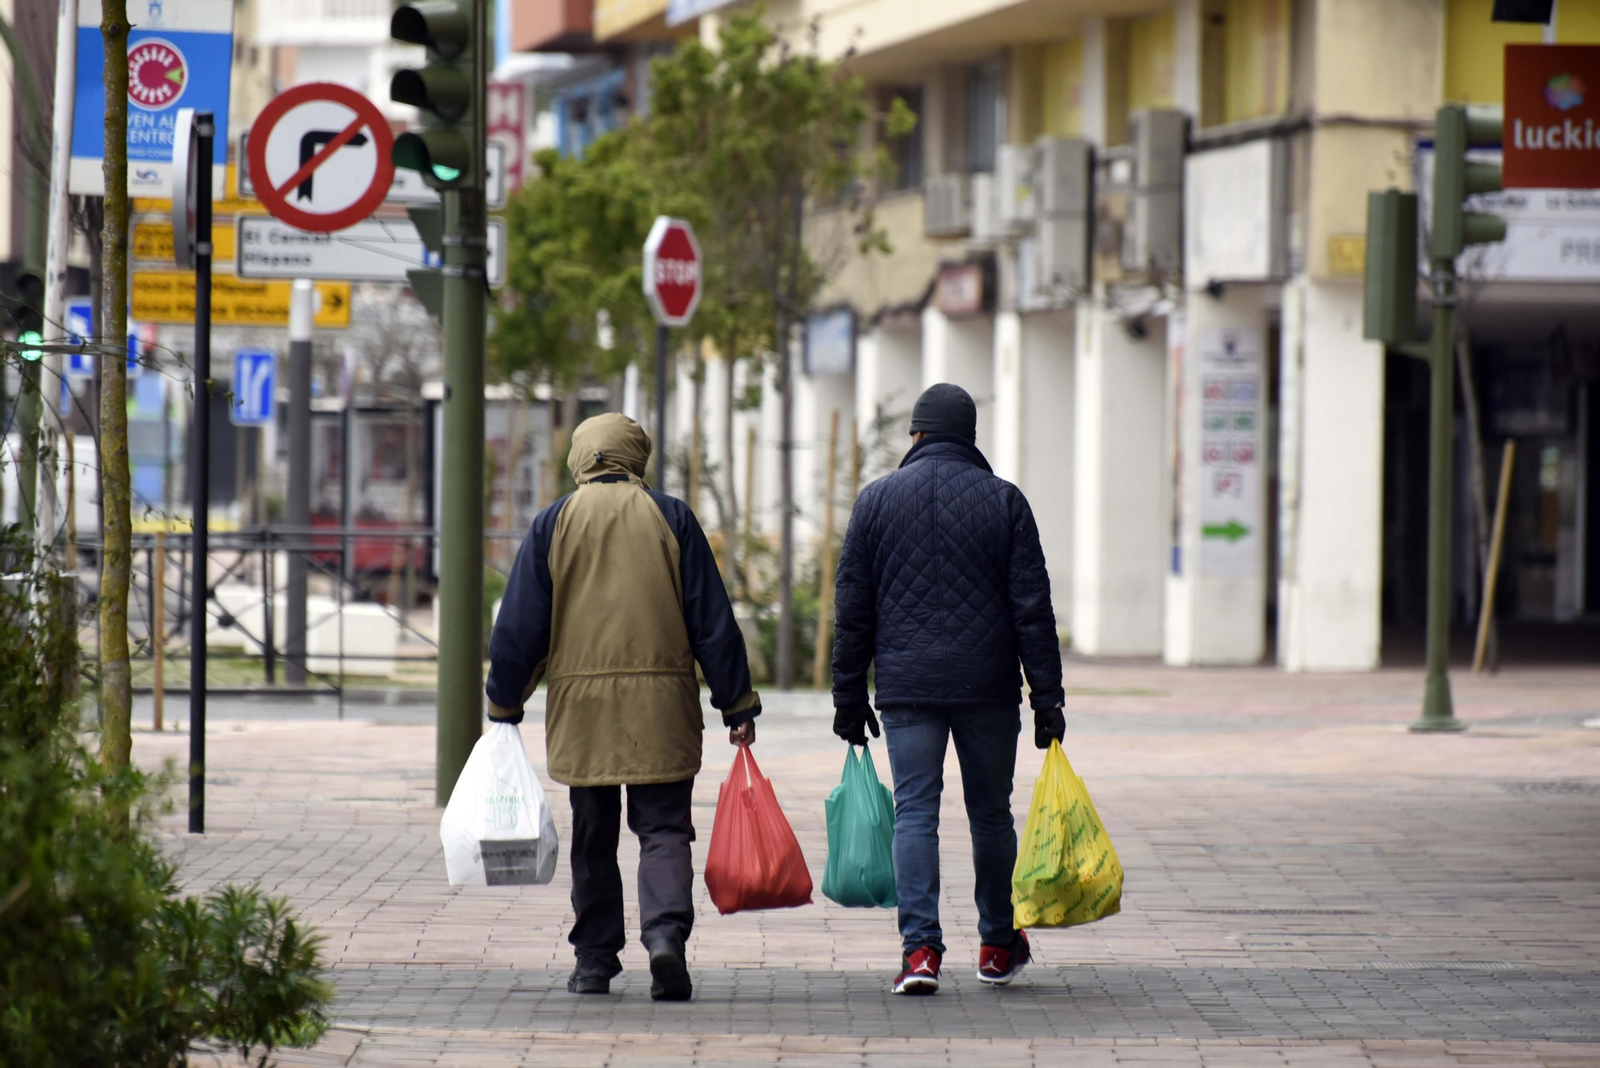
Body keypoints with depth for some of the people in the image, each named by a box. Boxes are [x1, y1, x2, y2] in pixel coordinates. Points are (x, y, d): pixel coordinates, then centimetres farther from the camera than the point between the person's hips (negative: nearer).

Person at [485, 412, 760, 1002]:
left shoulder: (552, 525, 4)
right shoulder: (671, 518, 3)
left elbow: (520, 627, 4)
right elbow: (712, 620, 2)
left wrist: (505, 704, 13)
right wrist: (737, 705, 6)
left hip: (580, 706, 1)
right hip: (662, 702, -1)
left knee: (593, 839, 10)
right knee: (664, 828, 0)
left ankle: (594, 960, 13)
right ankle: (665, 934, -22)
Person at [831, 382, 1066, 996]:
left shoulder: (878, 499, 3)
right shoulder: (1003, 501, 1)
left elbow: (853, 609, 4)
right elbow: (1032, 607, -1)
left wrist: (850, 696, 9)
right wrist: (1047, 698, 1)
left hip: (907, 689, 0)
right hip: (989, 688, 0)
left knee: (915, 813, 0)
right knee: (991, 813, 12)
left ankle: (920, 947, -11)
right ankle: (998, 946, 23)